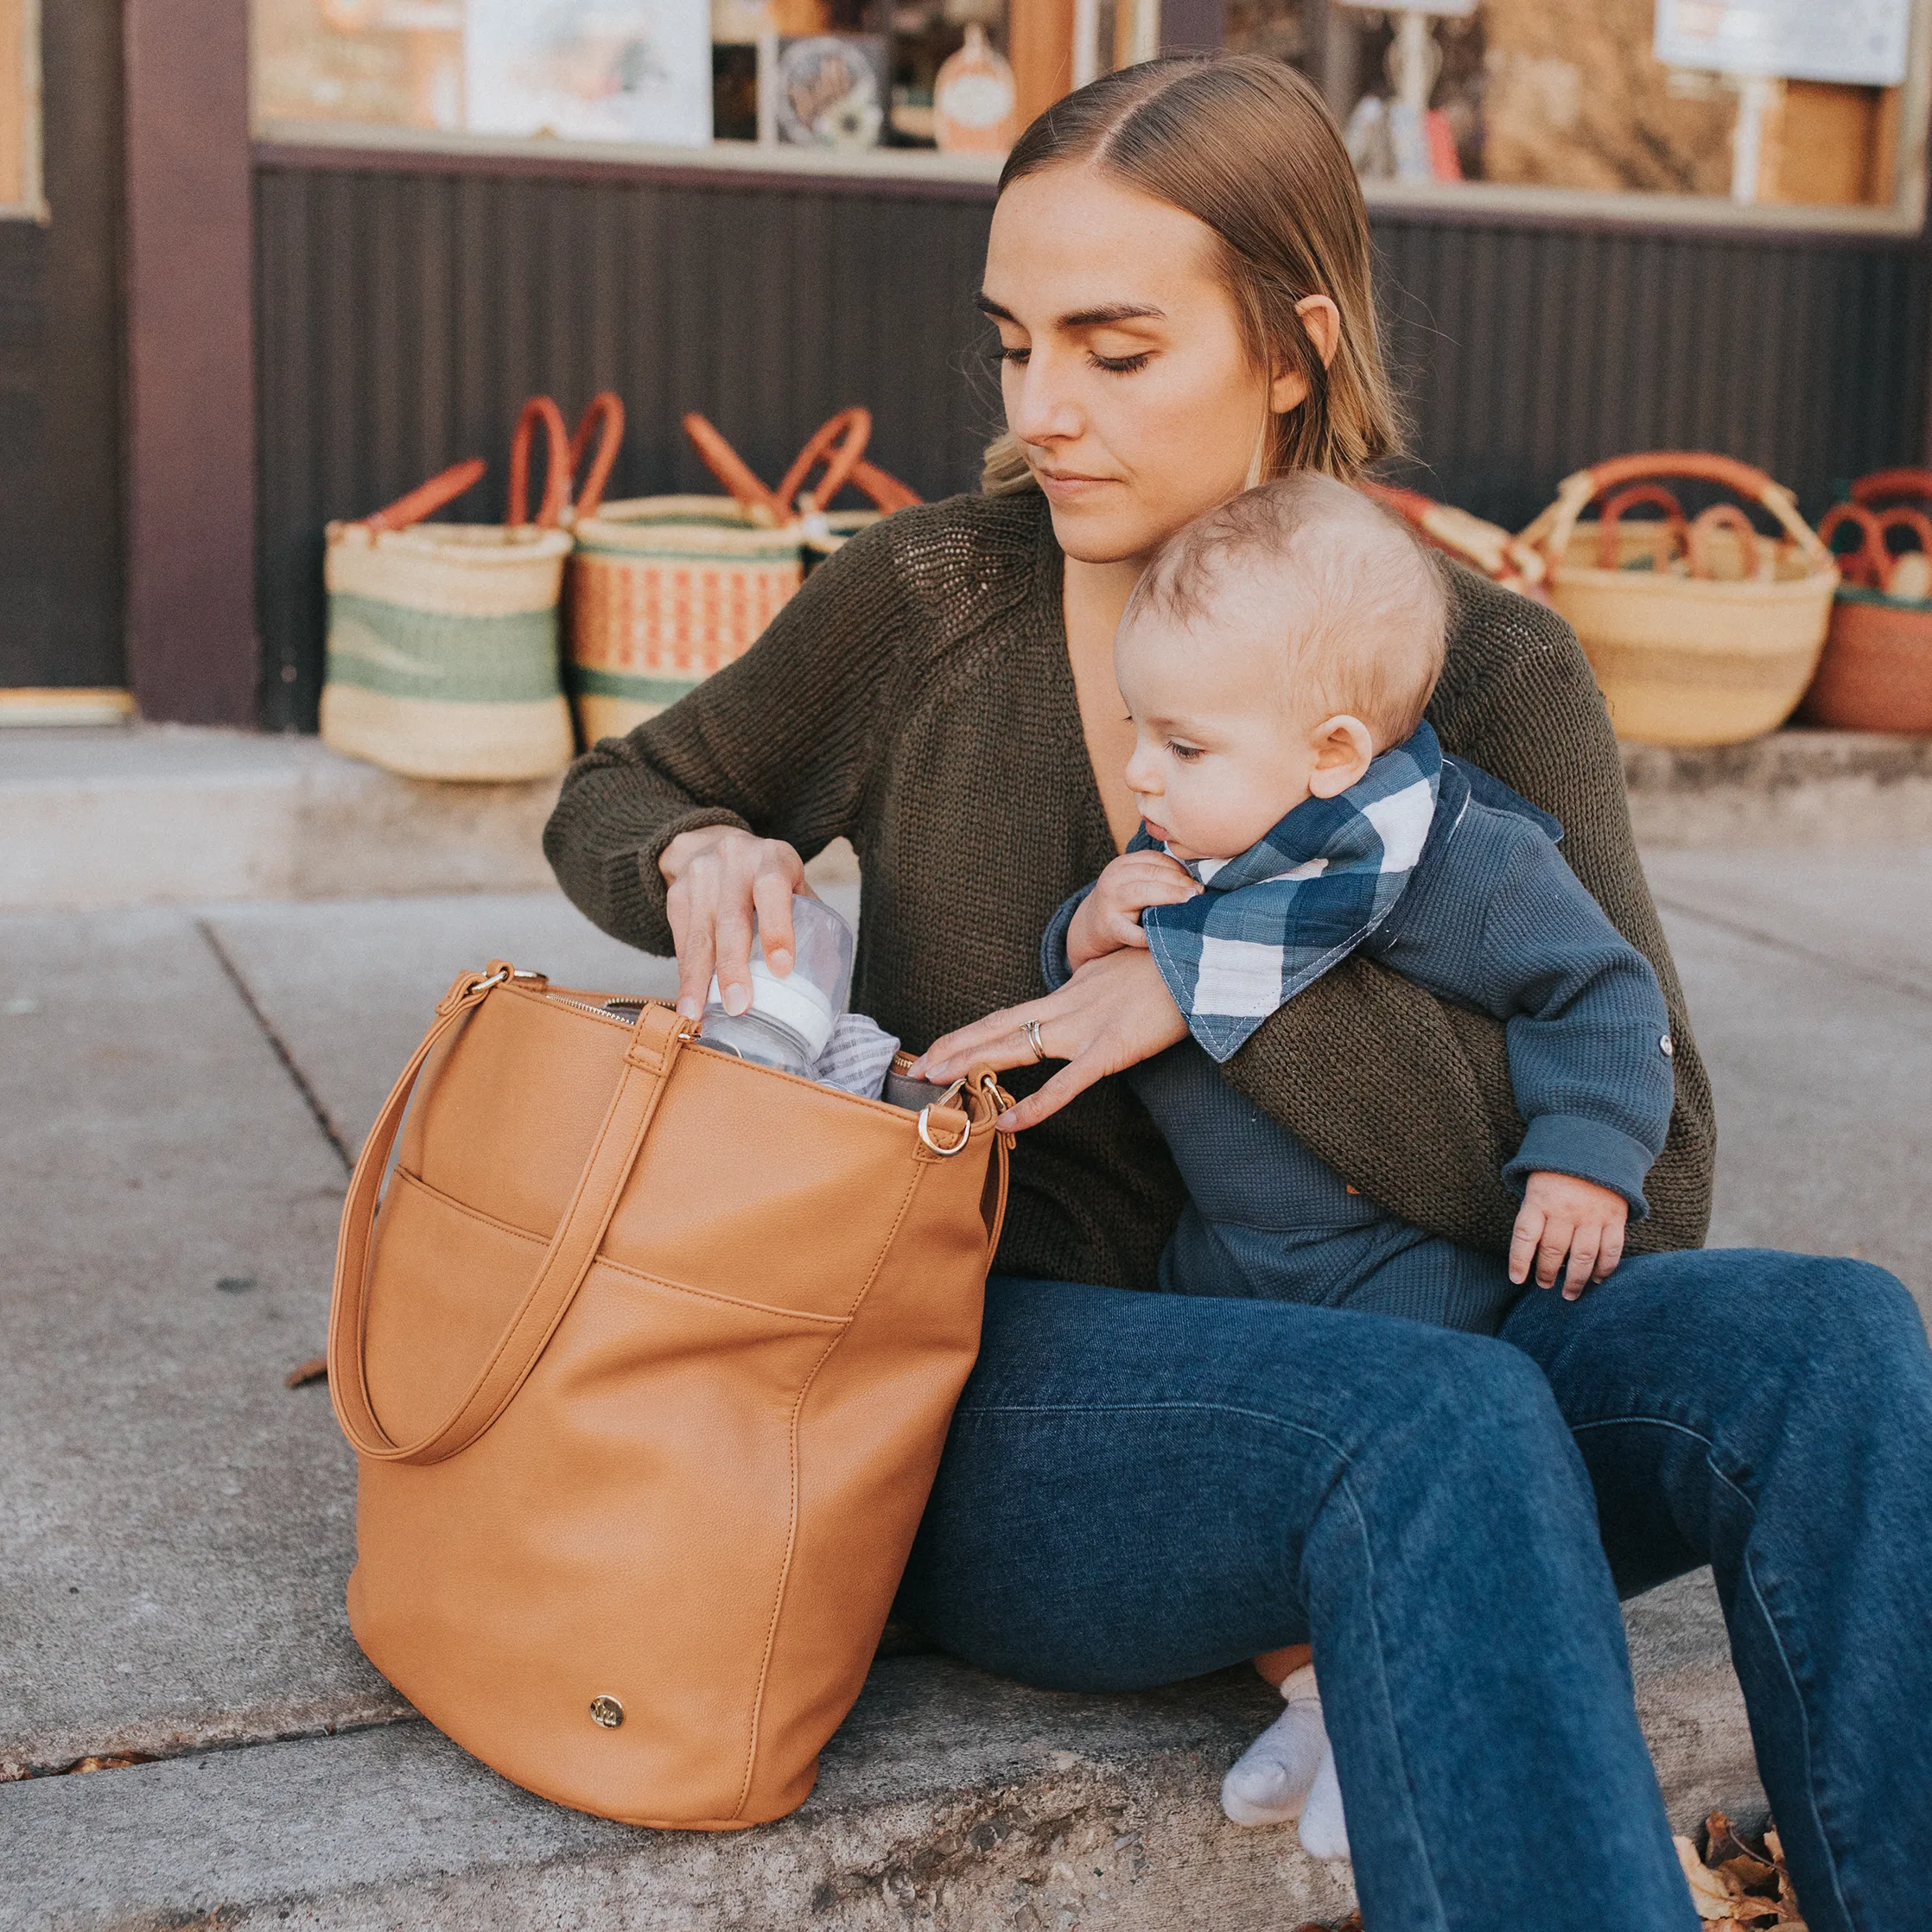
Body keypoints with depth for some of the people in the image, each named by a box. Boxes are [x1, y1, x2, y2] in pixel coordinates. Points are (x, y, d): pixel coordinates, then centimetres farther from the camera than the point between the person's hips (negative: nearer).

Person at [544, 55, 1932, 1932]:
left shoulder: (1492, 680, -3)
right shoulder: (934, 596, -2)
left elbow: (1641, 1180, -11)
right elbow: (608, 803, 15)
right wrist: (702, 853, -10)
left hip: (1349, 1386, 2)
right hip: (985, 1389, -1)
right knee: (1446, 1419, -34)